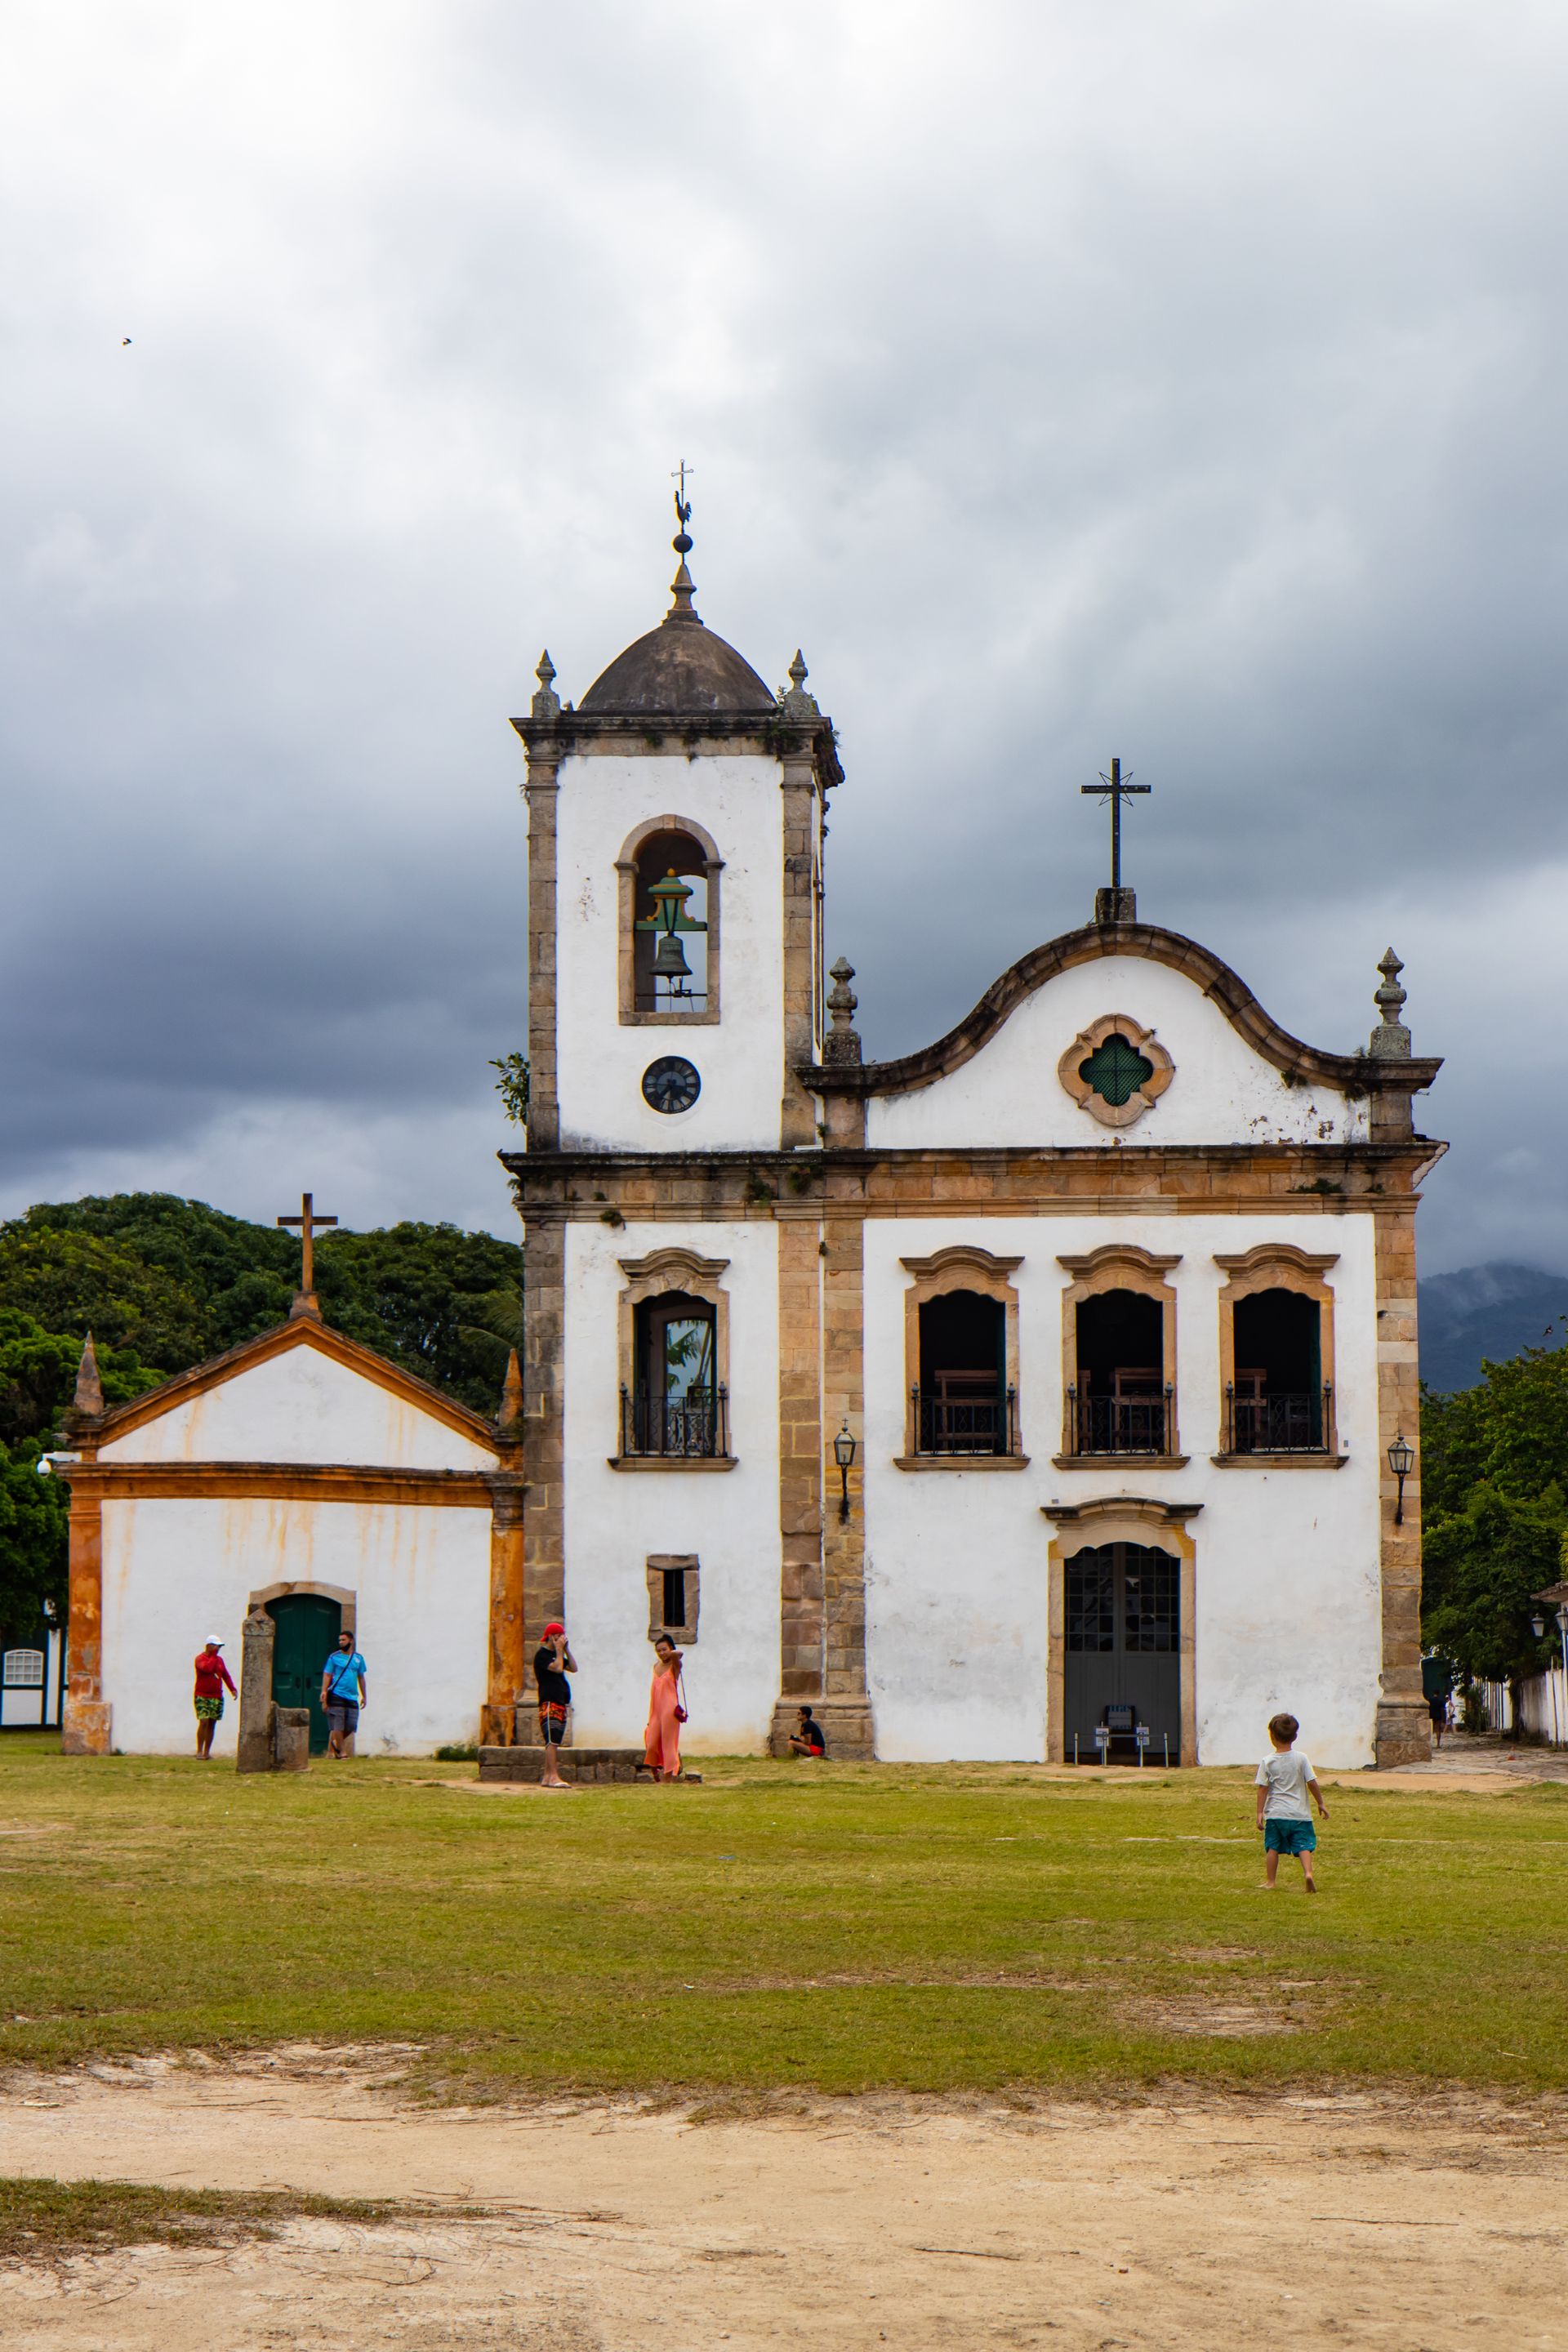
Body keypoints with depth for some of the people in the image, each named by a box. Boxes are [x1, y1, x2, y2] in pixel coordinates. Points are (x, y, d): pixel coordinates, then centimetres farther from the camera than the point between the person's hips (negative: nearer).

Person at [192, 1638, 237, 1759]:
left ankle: (207, 1752, 9)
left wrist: (232, 1689, 5)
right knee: (204, 1722, -15)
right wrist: (213, 1656, -12)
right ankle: (199, 1751, -11)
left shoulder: (219, 1659, 14)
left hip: (217, 1697, 6)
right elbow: (207, 1668, -25)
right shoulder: (200, 1659, -6)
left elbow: (226, 1675, 17)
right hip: (202, 1697, -6)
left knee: (212, 1724, 5)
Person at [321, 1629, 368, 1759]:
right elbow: (327, 1675, 0)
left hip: (352, 1697, 4)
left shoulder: (358, 1658, 13)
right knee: (337, 1726, -7)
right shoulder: (334, 1657, 3)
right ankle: (342, 1750, 4)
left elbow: (361, 1678, 20)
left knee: (351, 1726, 0)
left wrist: (364, 1696, 18)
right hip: (337, 1696, -4)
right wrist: (324, 1691, -14)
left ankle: (335, 1743, 22)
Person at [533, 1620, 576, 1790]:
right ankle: (553, 1777, -23)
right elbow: (557, 1668, -20)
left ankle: (546, 1777, 11)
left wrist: (566, 1650, 8)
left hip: (560, 1704, 10)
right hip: (549, 1703, -10)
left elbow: (573, 1668, 15)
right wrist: (560, 1650, -8)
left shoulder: (557, 1654, 22)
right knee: (552, 1740, -16)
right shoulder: (542, 1654, -7)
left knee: (553, 1742, 9)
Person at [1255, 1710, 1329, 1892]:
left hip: (1275, 1814, 0)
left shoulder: (1267, 1762, -4)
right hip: (1299, 1813, 0)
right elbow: (1312, 1783, -1)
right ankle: (1308, 1873, -23)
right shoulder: (1301, 1759, -3)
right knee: (1304, 1845, 0)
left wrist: (1260, 1812, 1)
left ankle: (1270, 1881, 15)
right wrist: (1320, 1803, 11)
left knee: (1272, 1847, 11)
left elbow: (1262, 1789, -3)